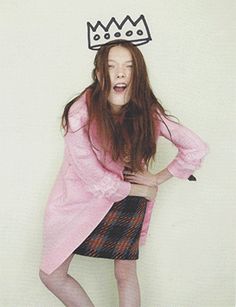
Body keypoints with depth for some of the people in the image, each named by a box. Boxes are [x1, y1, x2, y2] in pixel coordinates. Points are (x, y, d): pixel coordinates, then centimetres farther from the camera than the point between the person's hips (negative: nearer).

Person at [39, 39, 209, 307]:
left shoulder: (148, 112, -16)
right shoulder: (81, 112, -25)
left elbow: (196, 148, -8)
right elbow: (93, 177, -21)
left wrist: (158, 178, -8)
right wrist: (139, 190, -9)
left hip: (126, 202, 2)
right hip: (80, 195, -1)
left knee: (126, 273, 9)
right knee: (51, 275, 3)